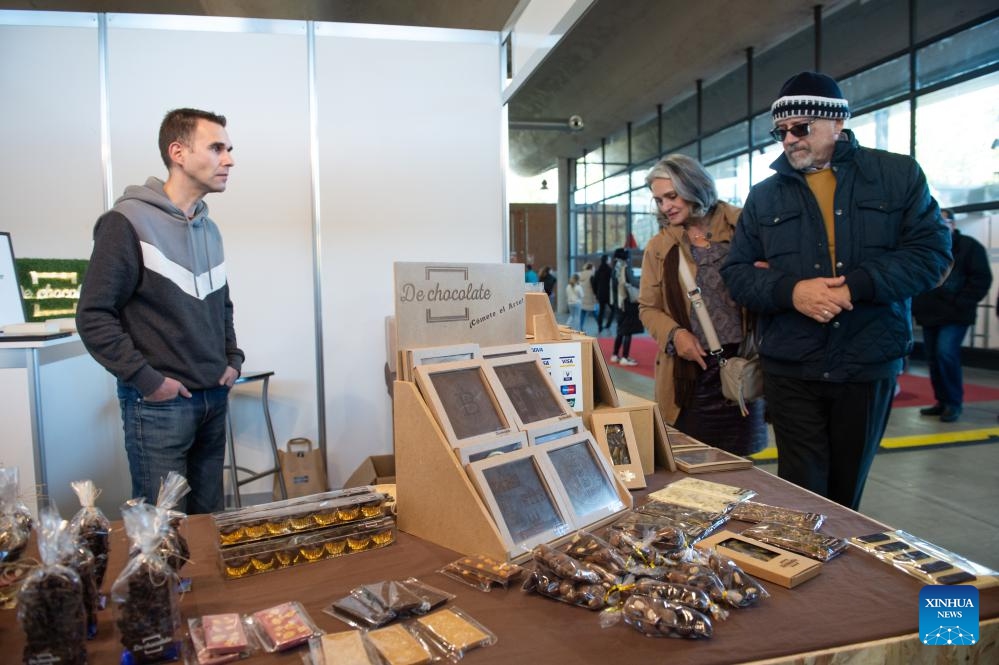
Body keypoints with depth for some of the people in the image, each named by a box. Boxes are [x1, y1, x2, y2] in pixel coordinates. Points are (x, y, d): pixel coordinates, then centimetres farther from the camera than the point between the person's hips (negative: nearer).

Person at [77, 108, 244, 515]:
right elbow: (94, 316, -13)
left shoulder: (209, 228, 12)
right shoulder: (128, 222, -11)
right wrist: (145, 379, -15)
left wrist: (233, 360, 9)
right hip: (159, 405, -6)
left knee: (209, 521, 15)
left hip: (215, 399, 7)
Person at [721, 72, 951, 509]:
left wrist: (854, 286, -18)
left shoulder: (898, 175, 3)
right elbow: (736, 273, 3)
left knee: (846, 493, 15)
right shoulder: (764, 196, 6)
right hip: (791, 370, 0)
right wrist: (790, 290, -17)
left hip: (870, 366, 0)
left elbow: (932, 251, -4)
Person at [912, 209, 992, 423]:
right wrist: (917, 306, 5)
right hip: (929, 316, 6)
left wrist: (960, 305, -15)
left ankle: (954, 403, -5)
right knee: (933, 359, 7)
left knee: (946, 353, -18)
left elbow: (981, 279, -7)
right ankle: (942, 402, 18)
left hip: (955, 317, -6)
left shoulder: (969, 246, -1)